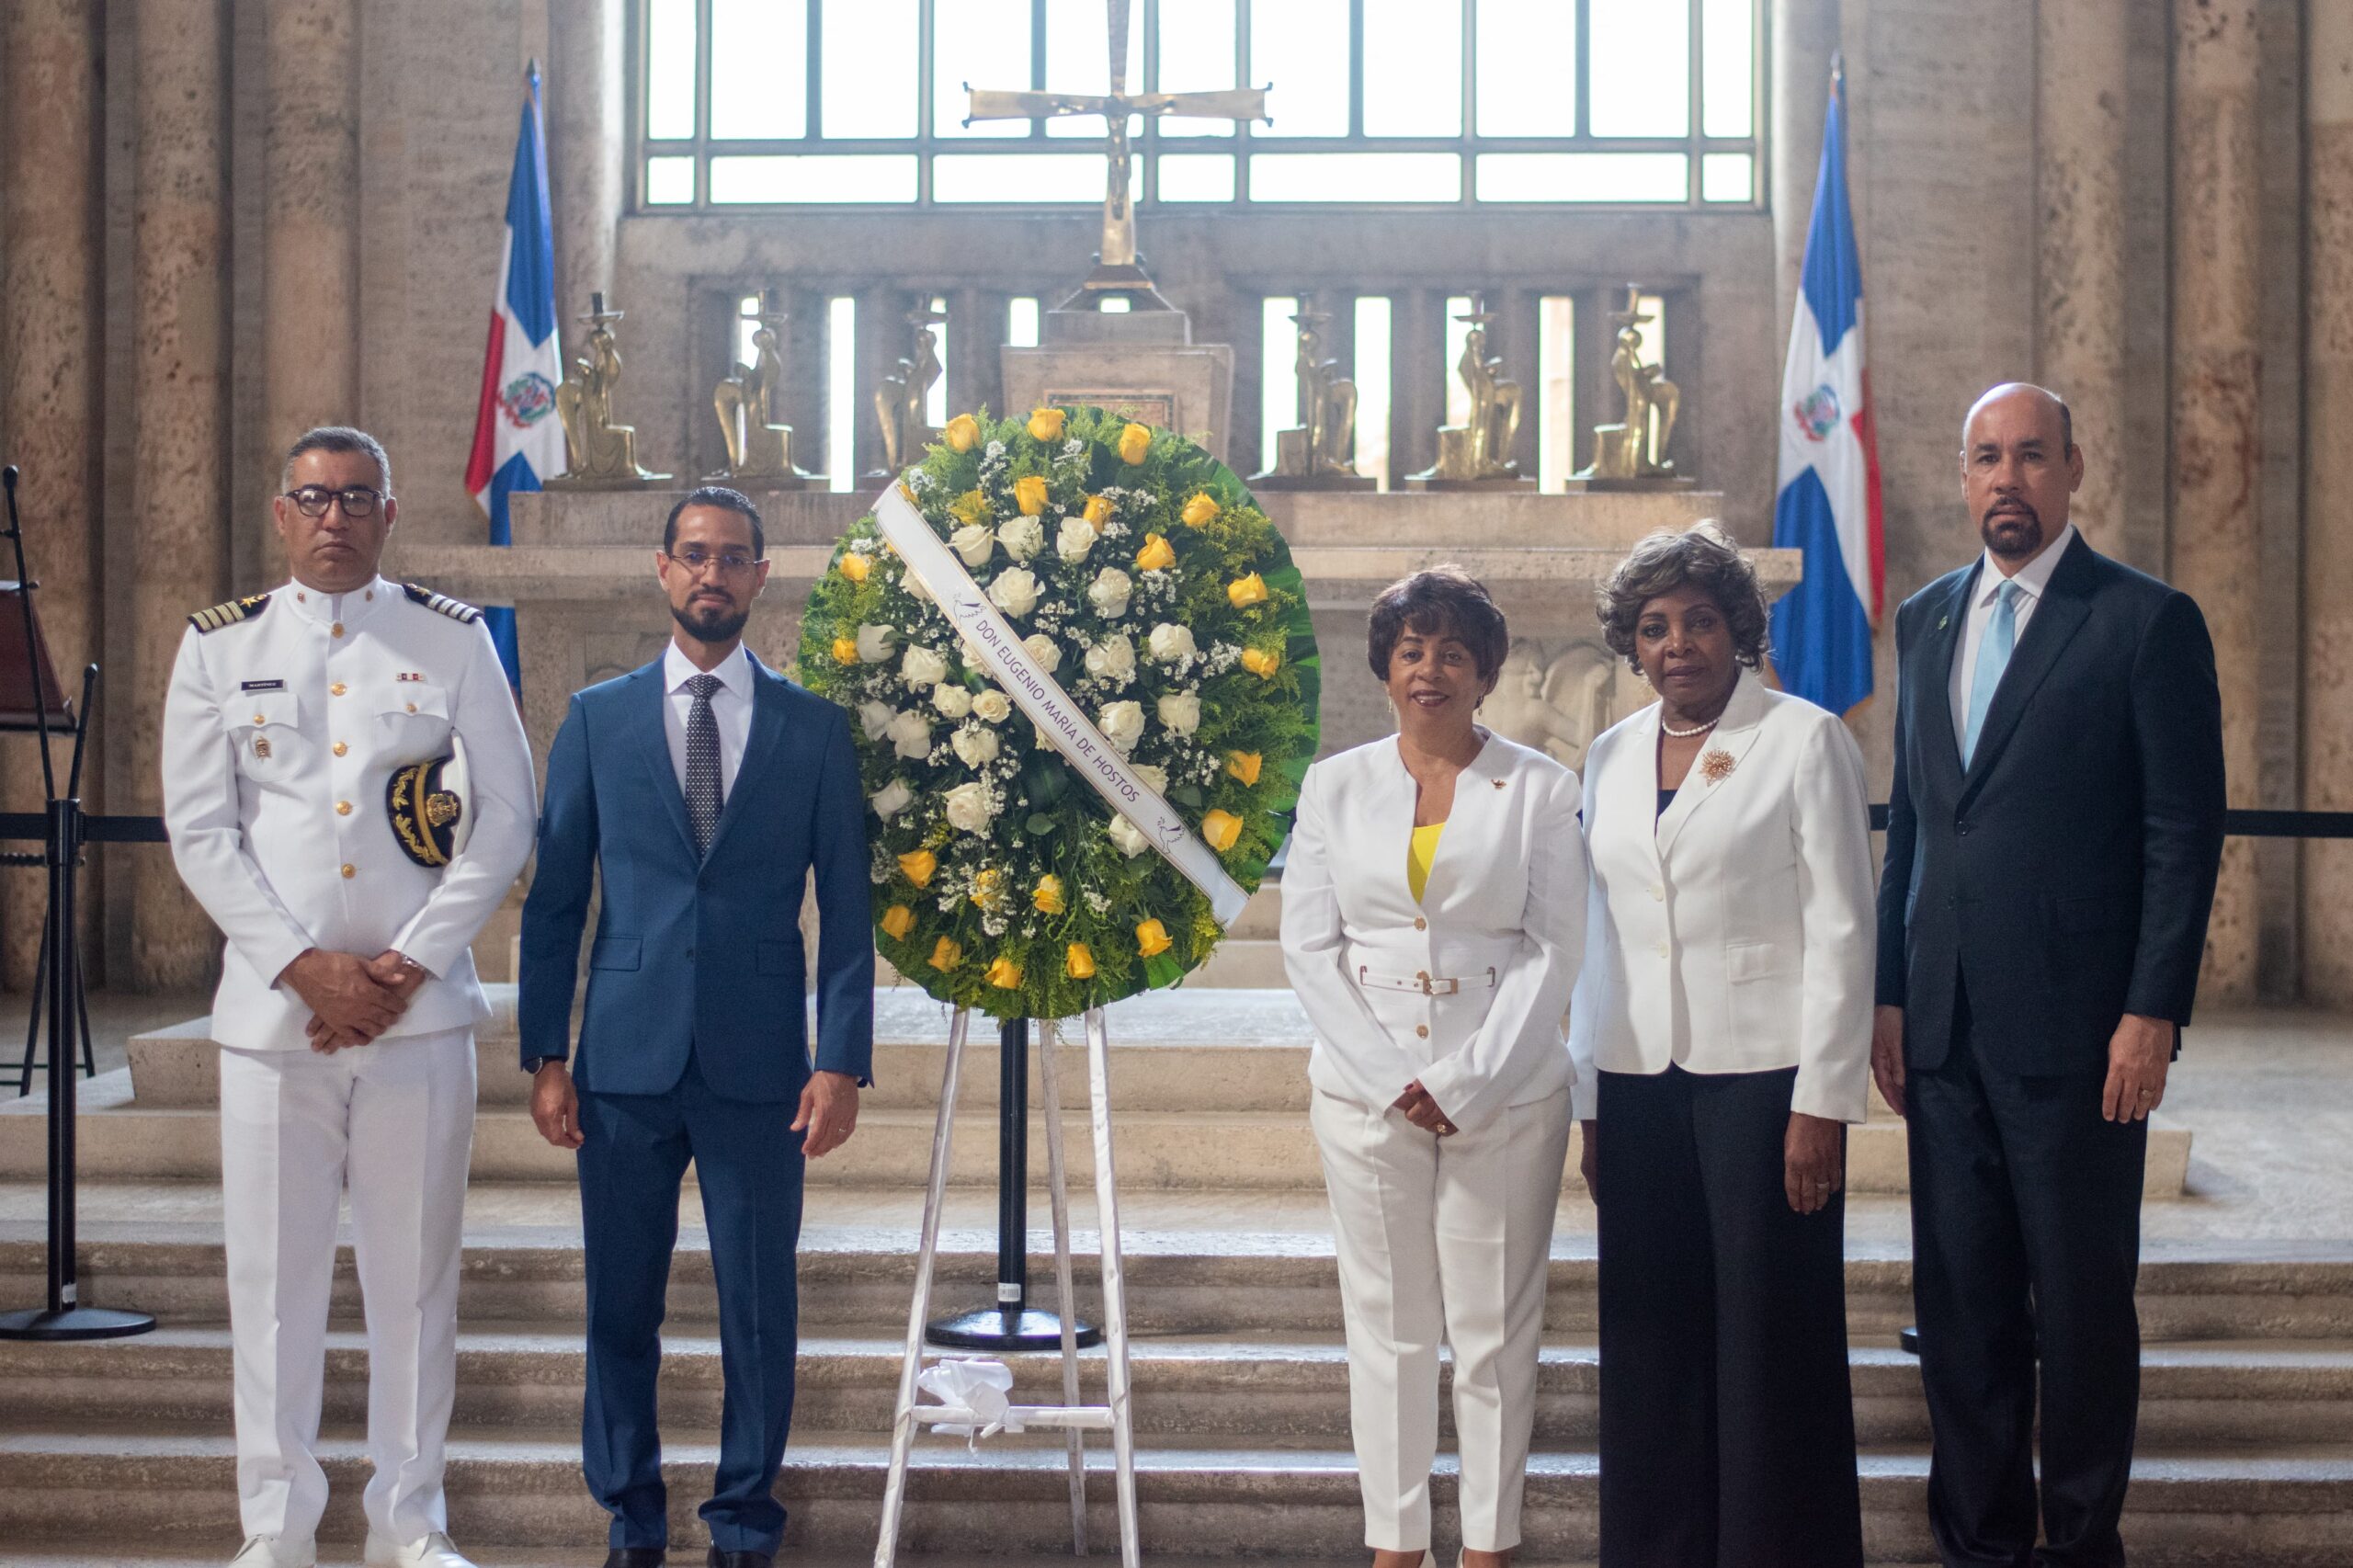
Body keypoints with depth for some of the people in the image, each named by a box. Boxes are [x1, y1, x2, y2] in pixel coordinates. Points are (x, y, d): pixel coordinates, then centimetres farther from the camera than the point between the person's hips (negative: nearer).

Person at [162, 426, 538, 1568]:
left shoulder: (453, 639, 6)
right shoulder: (218, 646, 7)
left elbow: (506, 814, 3)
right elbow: (199, 832, 2)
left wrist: (409, 962, -6)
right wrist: (305, 966, -8)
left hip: (420, 1009, 0)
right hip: (271, 1006, 0)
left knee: (416, 1271, 5)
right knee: (273, 1273, 3)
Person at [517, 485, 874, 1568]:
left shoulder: (812, 727, 5)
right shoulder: (598, 718, 7)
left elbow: (845, 907, 3)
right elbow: (554, 899, 7)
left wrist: (843, 1062, -4)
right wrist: (545, 1055, 1)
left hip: (759, 1069, -1)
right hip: (627, 1061, 1)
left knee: (759, 1310, 4)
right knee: (620, 1306, 7)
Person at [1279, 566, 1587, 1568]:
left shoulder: (1539, 789, 2)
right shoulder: (1336, 785, 7)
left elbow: (1554, 949, -2)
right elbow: (1308, 945, 3)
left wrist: (1470, 1085, -11)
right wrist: (1390, 1080, -8)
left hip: (1505, 1096, -1)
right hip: (1366, 1095, 1)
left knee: (1495, 1330, 3)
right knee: (1387, 1325, 6)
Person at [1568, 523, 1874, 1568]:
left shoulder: (1804, 739, 0)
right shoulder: (1610, 757, 14)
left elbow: (1841, 926, -5)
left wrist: (1822, 1100, -11)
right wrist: (1588, 1103, 12)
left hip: (1764, 1070, -4)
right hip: (1639, 1080, 4)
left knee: (1771, 1332, -2)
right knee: (1652, 1339, 5)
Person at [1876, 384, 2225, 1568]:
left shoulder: (2147, 622, -4)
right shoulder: (1927, 620, 13)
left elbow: (2185, 835, -7)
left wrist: (2153, 1013, -13)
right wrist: (1889, 992, 10)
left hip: (2073, 1027, -5)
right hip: (1943, 1027, 5)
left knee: (2081, 1302, 5)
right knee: (1957, 1297, 9)